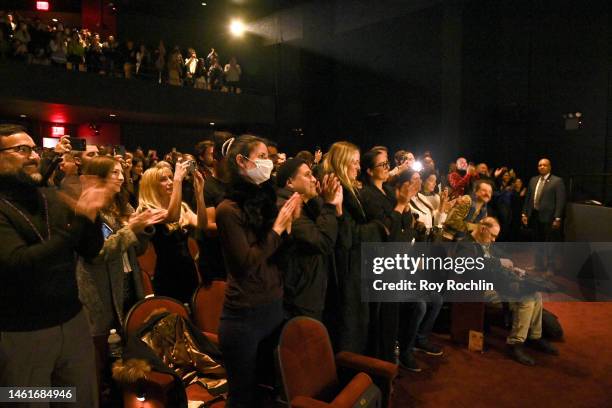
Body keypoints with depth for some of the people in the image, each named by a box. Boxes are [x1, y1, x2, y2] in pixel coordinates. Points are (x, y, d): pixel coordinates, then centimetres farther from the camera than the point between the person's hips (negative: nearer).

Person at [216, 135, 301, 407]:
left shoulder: (264, 200, 7)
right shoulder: (228, 209, -14)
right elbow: (247, 262, -20)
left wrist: (288, 223, -6)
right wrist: (277, 229, -13)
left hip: (275, 307, 7)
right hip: (244, 316, -7)